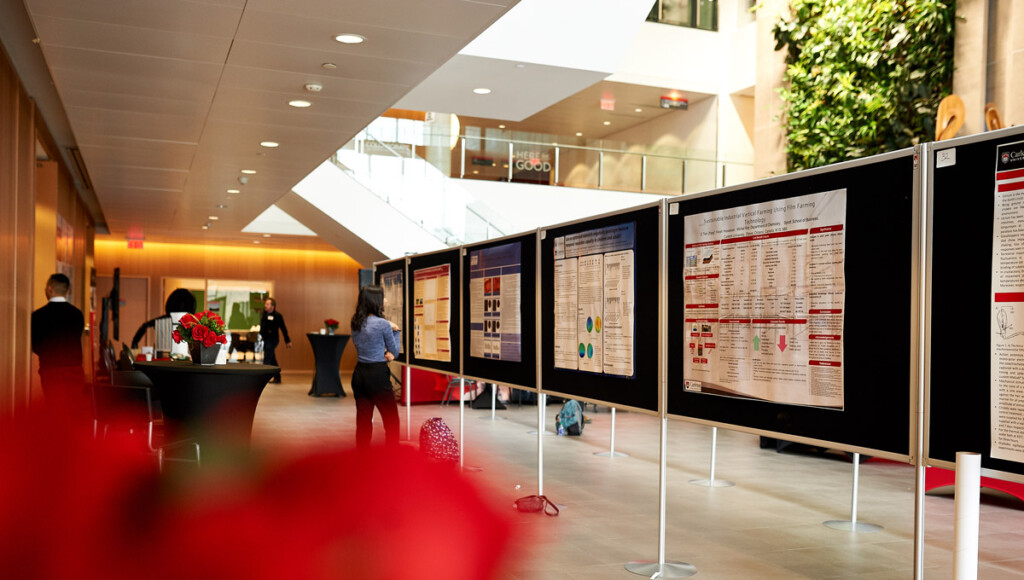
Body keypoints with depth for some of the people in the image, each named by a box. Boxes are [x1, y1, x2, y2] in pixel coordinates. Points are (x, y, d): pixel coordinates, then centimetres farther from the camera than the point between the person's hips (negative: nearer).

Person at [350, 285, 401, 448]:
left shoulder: (355, 323, 6)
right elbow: (395, 352, -2)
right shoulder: (383, 324, -15)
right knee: (391, 422, 4)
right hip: (378, 375, -7)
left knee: (363, 421, 11)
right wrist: (395, 331, 9)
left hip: (359, 374, 7)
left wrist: (384, 352, 5)